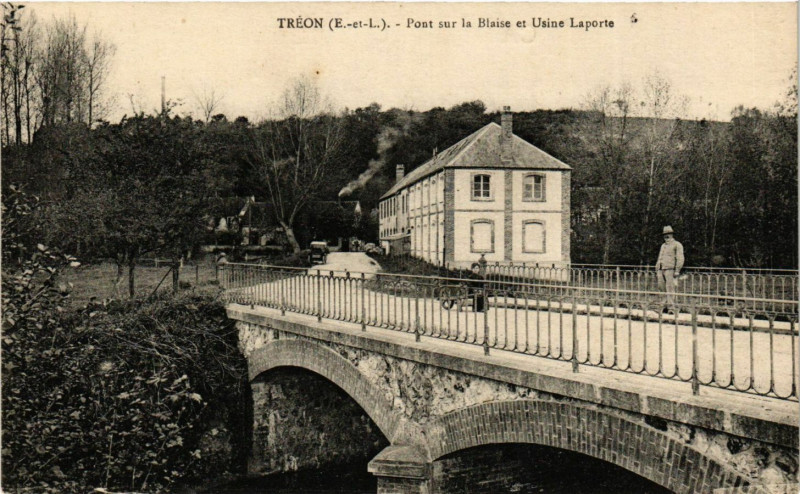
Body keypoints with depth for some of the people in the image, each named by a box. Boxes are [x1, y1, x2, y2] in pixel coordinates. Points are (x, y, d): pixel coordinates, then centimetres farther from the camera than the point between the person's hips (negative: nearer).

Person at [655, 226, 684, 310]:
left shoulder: (677, 245, 1)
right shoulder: (663, 245, 24)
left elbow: (680, 259, -6)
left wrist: (677, 271, -14)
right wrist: (657, 270, 20)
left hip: (670, 269, -7)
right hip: (661, 269, 7)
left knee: (670, 287, -8)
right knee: (661, 286, 3)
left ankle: (670, 305, -5)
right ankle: (670, 298, 22)